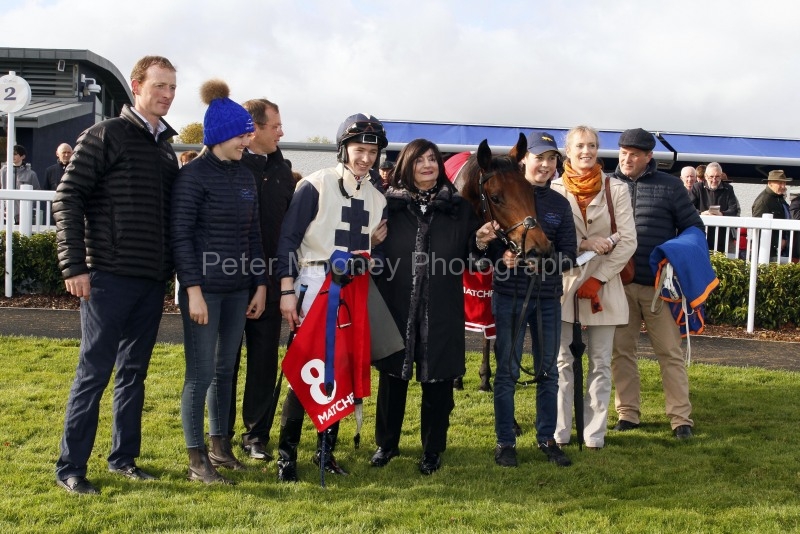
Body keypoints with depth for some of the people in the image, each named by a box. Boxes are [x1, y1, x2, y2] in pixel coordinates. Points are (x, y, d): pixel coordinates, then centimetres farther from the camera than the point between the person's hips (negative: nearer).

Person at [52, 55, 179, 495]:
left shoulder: (166, 147, 15)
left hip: (152, 279, 6)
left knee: (133, 372, 12)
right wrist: (74, 266, -14)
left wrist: (169, 267, 12)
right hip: (110, 276, -6)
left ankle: (123, 457, 23)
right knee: (95, 371, -2)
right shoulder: (106, 135, -5)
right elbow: (67, 197, -10)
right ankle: (70, 467, 9)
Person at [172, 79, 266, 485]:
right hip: (205, 288, -6)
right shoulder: (193, 175, -9)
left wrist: (260, 284, 12)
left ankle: (220, 447, 24)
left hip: (238, 288, 6)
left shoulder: (244, 176, 11)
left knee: (225, 370, 12)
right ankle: (197, 461, 7)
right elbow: (180, 235, -12)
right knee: (201, 373, -2)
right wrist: (193, 290, -16)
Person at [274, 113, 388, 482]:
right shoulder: (315, 185, -5)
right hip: (316, 285, -5)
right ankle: (287, 452, 3)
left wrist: (377, 244, -3)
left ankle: (326, 449, 19)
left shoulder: (377, 198, 13)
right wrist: (287, 291, -13)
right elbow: (288, 238, -8)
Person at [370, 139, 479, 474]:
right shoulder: (389, 203, 3)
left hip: (441, 310, 0)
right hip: (395, 305, 0)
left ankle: (432, 450, 22)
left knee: (437, 380, 6)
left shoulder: (459, 207, 6)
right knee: (392, 375, 11)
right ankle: (386, 444, 28)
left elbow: (471, 256, 8)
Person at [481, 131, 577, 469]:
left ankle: (547, 438, 25)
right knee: (507, 371, 3)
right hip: (509, 295, -3)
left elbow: (568, 255, 1)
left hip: (548, 297, 4)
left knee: (548, 370, 11)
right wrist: (500, 255, -28)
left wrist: (542, 262, -16)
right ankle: (505, 442, 14)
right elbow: (484, 244, -7)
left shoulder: (560, 204, 6)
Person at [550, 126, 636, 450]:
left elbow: (628, 241, -2)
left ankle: (594, 433, 11)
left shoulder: (616, 190, 1)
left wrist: (598, 279, -10)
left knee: (600, 364, 5)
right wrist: (582, 244, -17)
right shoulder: (554, 189, 0)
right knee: (563, 361, 4)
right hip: (564, 283, 0)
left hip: (604, 285, 1)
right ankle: (559, 432, 11)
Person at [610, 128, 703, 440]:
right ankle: (628, 413, 18)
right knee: (621, 351, 7)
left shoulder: (669, 186, 4)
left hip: (658, 285, -2)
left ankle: (681, 418, 10)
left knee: (670, 352, 2)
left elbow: (693, 228, 8)